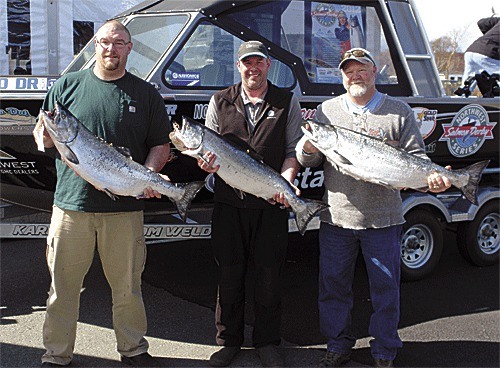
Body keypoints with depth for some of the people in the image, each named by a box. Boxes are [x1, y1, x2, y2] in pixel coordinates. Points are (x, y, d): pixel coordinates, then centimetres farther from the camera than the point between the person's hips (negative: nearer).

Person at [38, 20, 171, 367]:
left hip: (125, 208, 0)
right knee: (63, 285, 6)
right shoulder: (67, 86, 9)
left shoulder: (146, 93, 9)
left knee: (127, 286, 9)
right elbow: (44, 140, 12)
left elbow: (161, 144, 8)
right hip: (71, 204, 0)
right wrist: (50, 132, -12)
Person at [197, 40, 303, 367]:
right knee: (229, 273, 8)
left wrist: (285, 181, -15)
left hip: (272, 204, -1)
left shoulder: (287, 102, 6)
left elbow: (294, 150, 3)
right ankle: (229, 340, 24)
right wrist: (206, 163, -13)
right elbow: (208, 146, 11)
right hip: (229, 202, 1)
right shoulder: (220, 102, 9)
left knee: (269, 274, 6)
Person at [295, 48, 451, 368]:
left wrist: (431, 176, -18)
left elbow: (416, 156, 3)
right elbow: (308, 160, 7)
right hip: (336, 218, 2)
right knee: (334, 285, 10)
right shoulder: (326, 110, 8)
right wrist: (308, 147, -16)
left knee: (386, 288, 7)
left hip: (383, 219, -1)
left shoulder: (399, 112, 5)